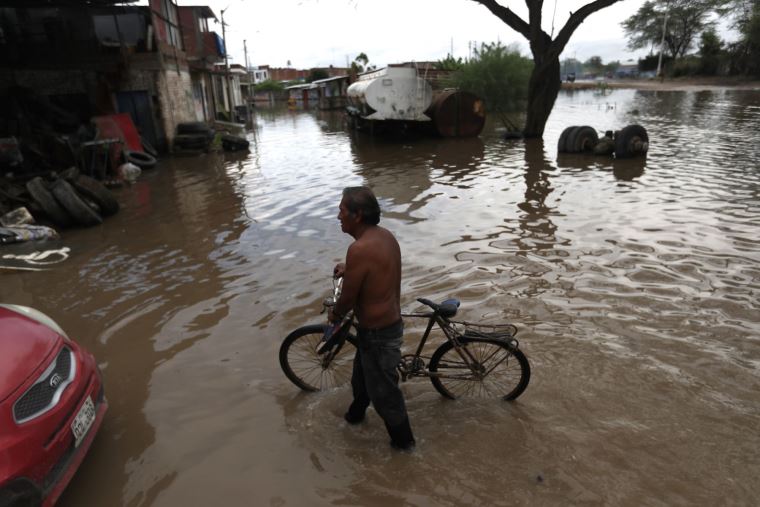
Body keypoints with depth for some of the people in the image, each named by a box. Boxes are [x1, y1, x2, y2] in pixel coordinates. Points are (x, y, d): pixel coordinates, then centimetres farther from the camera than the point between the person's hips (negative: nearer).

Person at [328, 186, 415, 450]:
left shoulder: (360, 249, -30)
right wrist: (349, 268, 10)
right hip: (390, 323, 9)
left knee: (383, 390, 13)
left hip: (377, 332, -9)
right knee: (362, 373, 31)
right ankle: (355, 413, 57)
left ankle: (403, 440, 36)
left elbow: (348, 299, -20)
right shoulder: (385, 235, -1)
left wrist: (334, 314, 0)